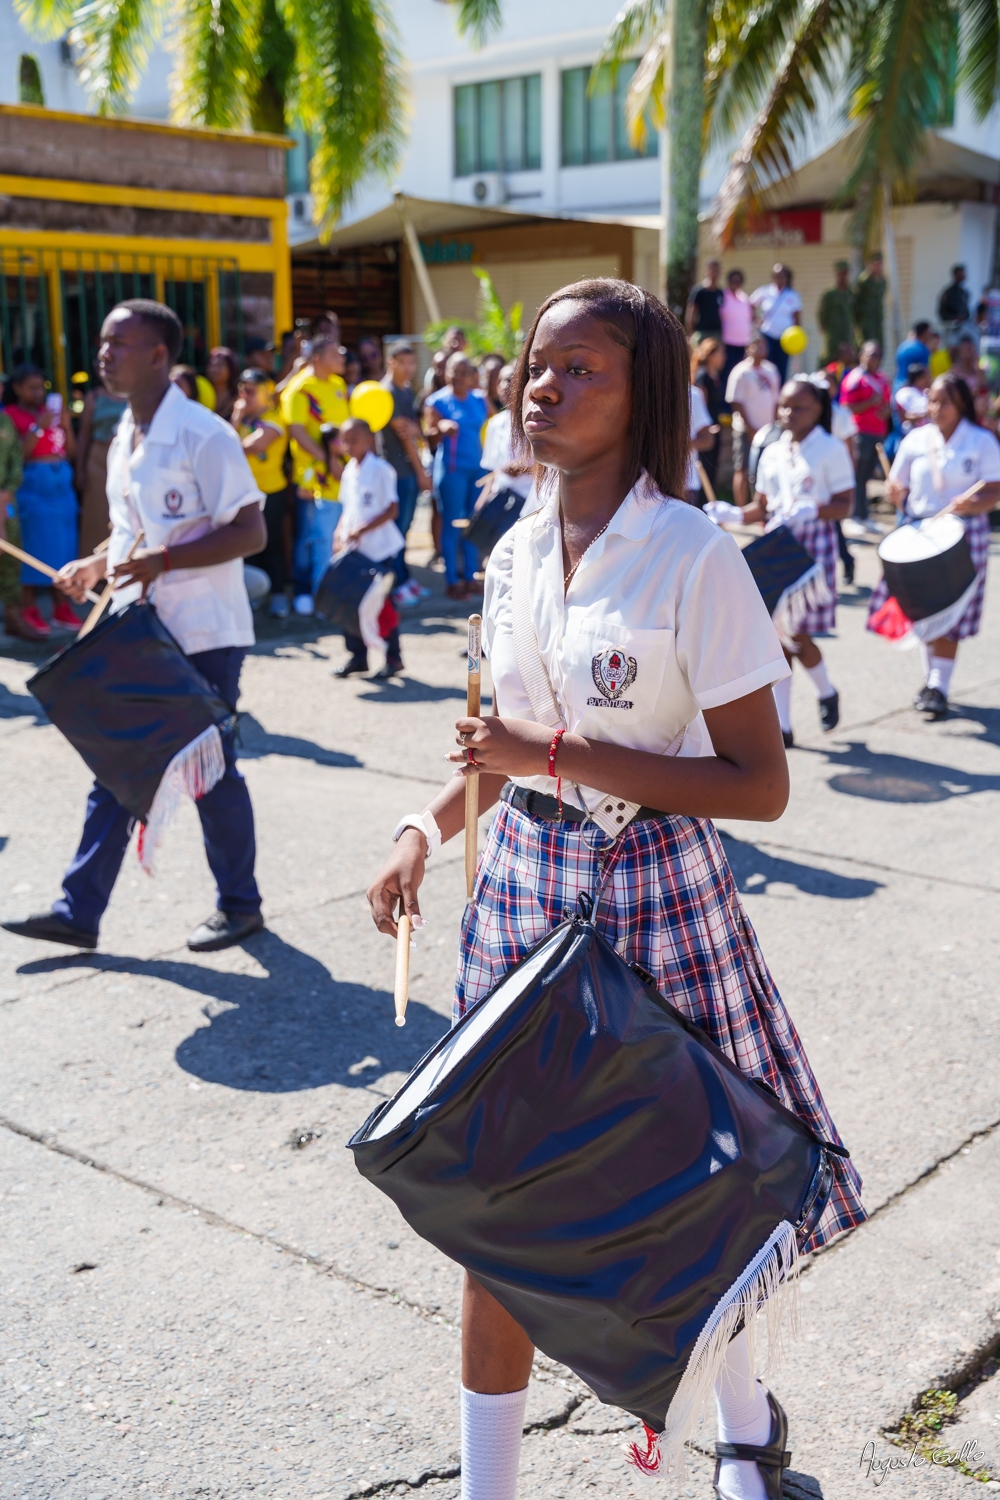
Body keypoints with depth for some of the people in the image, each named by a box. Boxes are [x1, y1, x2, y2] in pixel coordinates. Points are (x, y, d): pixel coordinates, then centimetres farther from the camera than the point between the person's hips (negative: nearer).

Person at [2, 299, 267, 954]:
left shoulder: (203, 435, -15)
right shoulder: (125, 439, 12)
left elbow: (251, 532, -18)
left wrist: (162, 562, -26)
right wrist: (96, 567, 6)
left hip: (203, 635, -8)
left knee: (210, 771, 3)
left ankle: (240, 905, 21)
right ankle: (80, 911, 16)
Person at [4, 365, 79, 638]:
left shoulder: (53, 410, 14)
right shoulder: (11, 415, -4)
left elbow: (72, 453, 13)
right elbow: (16, 456, -14)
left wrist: (66, 425, -2)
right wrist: (38, 428, -18)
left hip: (62, 484, 6)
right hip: (34, 485, -6)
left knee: (64, 546, 5)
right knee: (36, 547, -5)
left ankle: (62, 608, 11)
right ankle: (29, 611, 1)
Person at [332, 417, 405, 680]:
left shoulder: (380, 470, -12)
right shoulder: (349, 472, 10)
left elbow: (392, 510, -16)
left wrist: (362, 530, -22)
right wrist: (341, 533, 2)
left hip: (380, 548, -7)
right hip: (354, 549, 7)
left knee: (379, 604, -2)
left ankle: (393, 658, 12)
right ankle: (357, 656, 18)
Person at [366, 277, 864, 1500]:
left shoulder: (693, 556, -14)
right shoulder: (514, 554, 5)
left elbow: (759, 785, -15)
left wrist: (565, 757, -21)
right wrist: (433, 823, -1)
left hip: (658, 891, -4)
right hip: (522, 885, 5)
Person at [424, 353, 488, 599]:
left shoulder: (479, 399, 11)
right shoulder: (437, 401, -2)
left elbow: (485, 427, 15)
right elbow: (430, 432, -6)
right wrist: (442, 428, -28)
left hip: (477, 466, 5)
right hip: (452, 468, -5)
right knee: (452, 523, -2)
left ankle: (470, 577, 17)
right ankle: (452, 581, 4)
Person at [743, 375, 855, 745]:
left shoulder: (830, 450, -4)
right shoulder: (772, 453, 12)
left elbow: (844, 506, -8)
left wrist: (814, 509, -25)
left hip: (813, 544, -5)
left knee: (798, 634, -8)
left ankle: (826, 692, 24)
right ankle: (782, 725, 10)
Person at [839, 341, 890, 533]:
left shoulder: (881, 379, 15)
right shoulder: (854, 378, -9)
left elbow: (887, 402, 27)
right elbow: (846, 408, -14)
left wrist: (886, 409, 4)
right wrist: (871, 403, -20)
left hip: (878, 433, 8)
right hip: (861, 433, -8)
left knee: (866, 476, 13)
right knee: (858, 477, -4)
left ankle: (864, 517, 18)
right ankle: (855, 518, -1)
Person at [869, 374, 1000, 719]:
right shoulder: (916, 439, 5)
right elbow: (895, 485, 9)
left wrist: (972, 504, -28)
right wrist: (897, 494, -14)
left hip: (963, 535, -3)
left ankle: (939, 687, -2)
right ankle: (930, 675, 25)